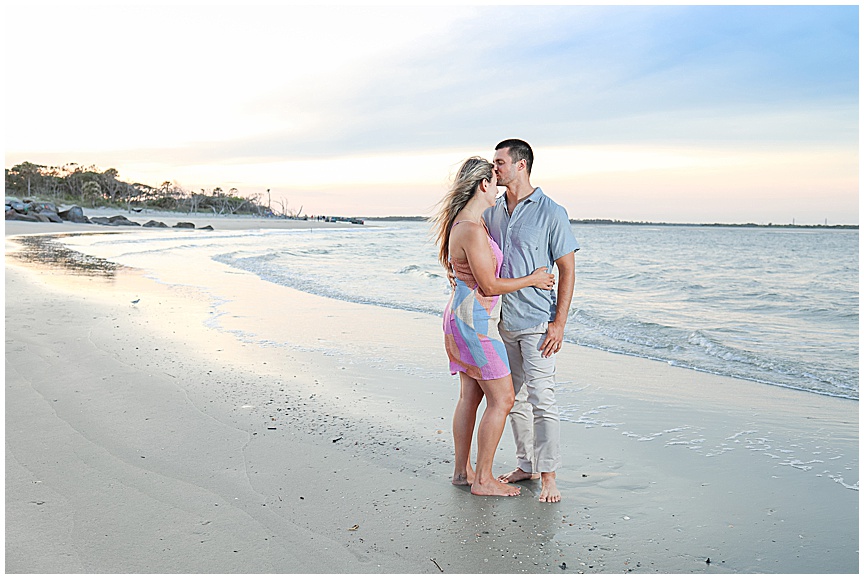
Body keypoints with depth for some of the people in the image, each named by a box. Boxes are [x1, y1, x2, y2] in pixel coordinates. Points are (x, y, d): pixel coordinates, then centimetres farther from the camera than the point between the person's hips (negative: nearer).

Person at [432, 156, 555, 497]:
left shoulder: (463, 223, 11)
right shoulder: (472, 230, -21)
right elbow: (489, 286, -19)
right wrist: (532, 280, -7)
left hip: (463, 316, 10)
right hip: (476, 320, -10)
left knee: (470, 396, 15)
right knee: (502, 399, -2)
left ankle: (462, 470, 24)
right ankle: (483, 479, 7)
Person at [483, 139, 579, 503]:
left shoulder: (551, 213, -8)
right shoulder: (491, 213, 10)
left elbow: (567, 270, -9)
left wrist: (559, 323, -14)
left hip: (537, 321, -6)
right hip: (503, 321, 7)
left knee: (541, 398, -5)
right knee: (514, 397, 13)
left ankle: (548, 475, 7)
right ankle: (526, 465, 26)